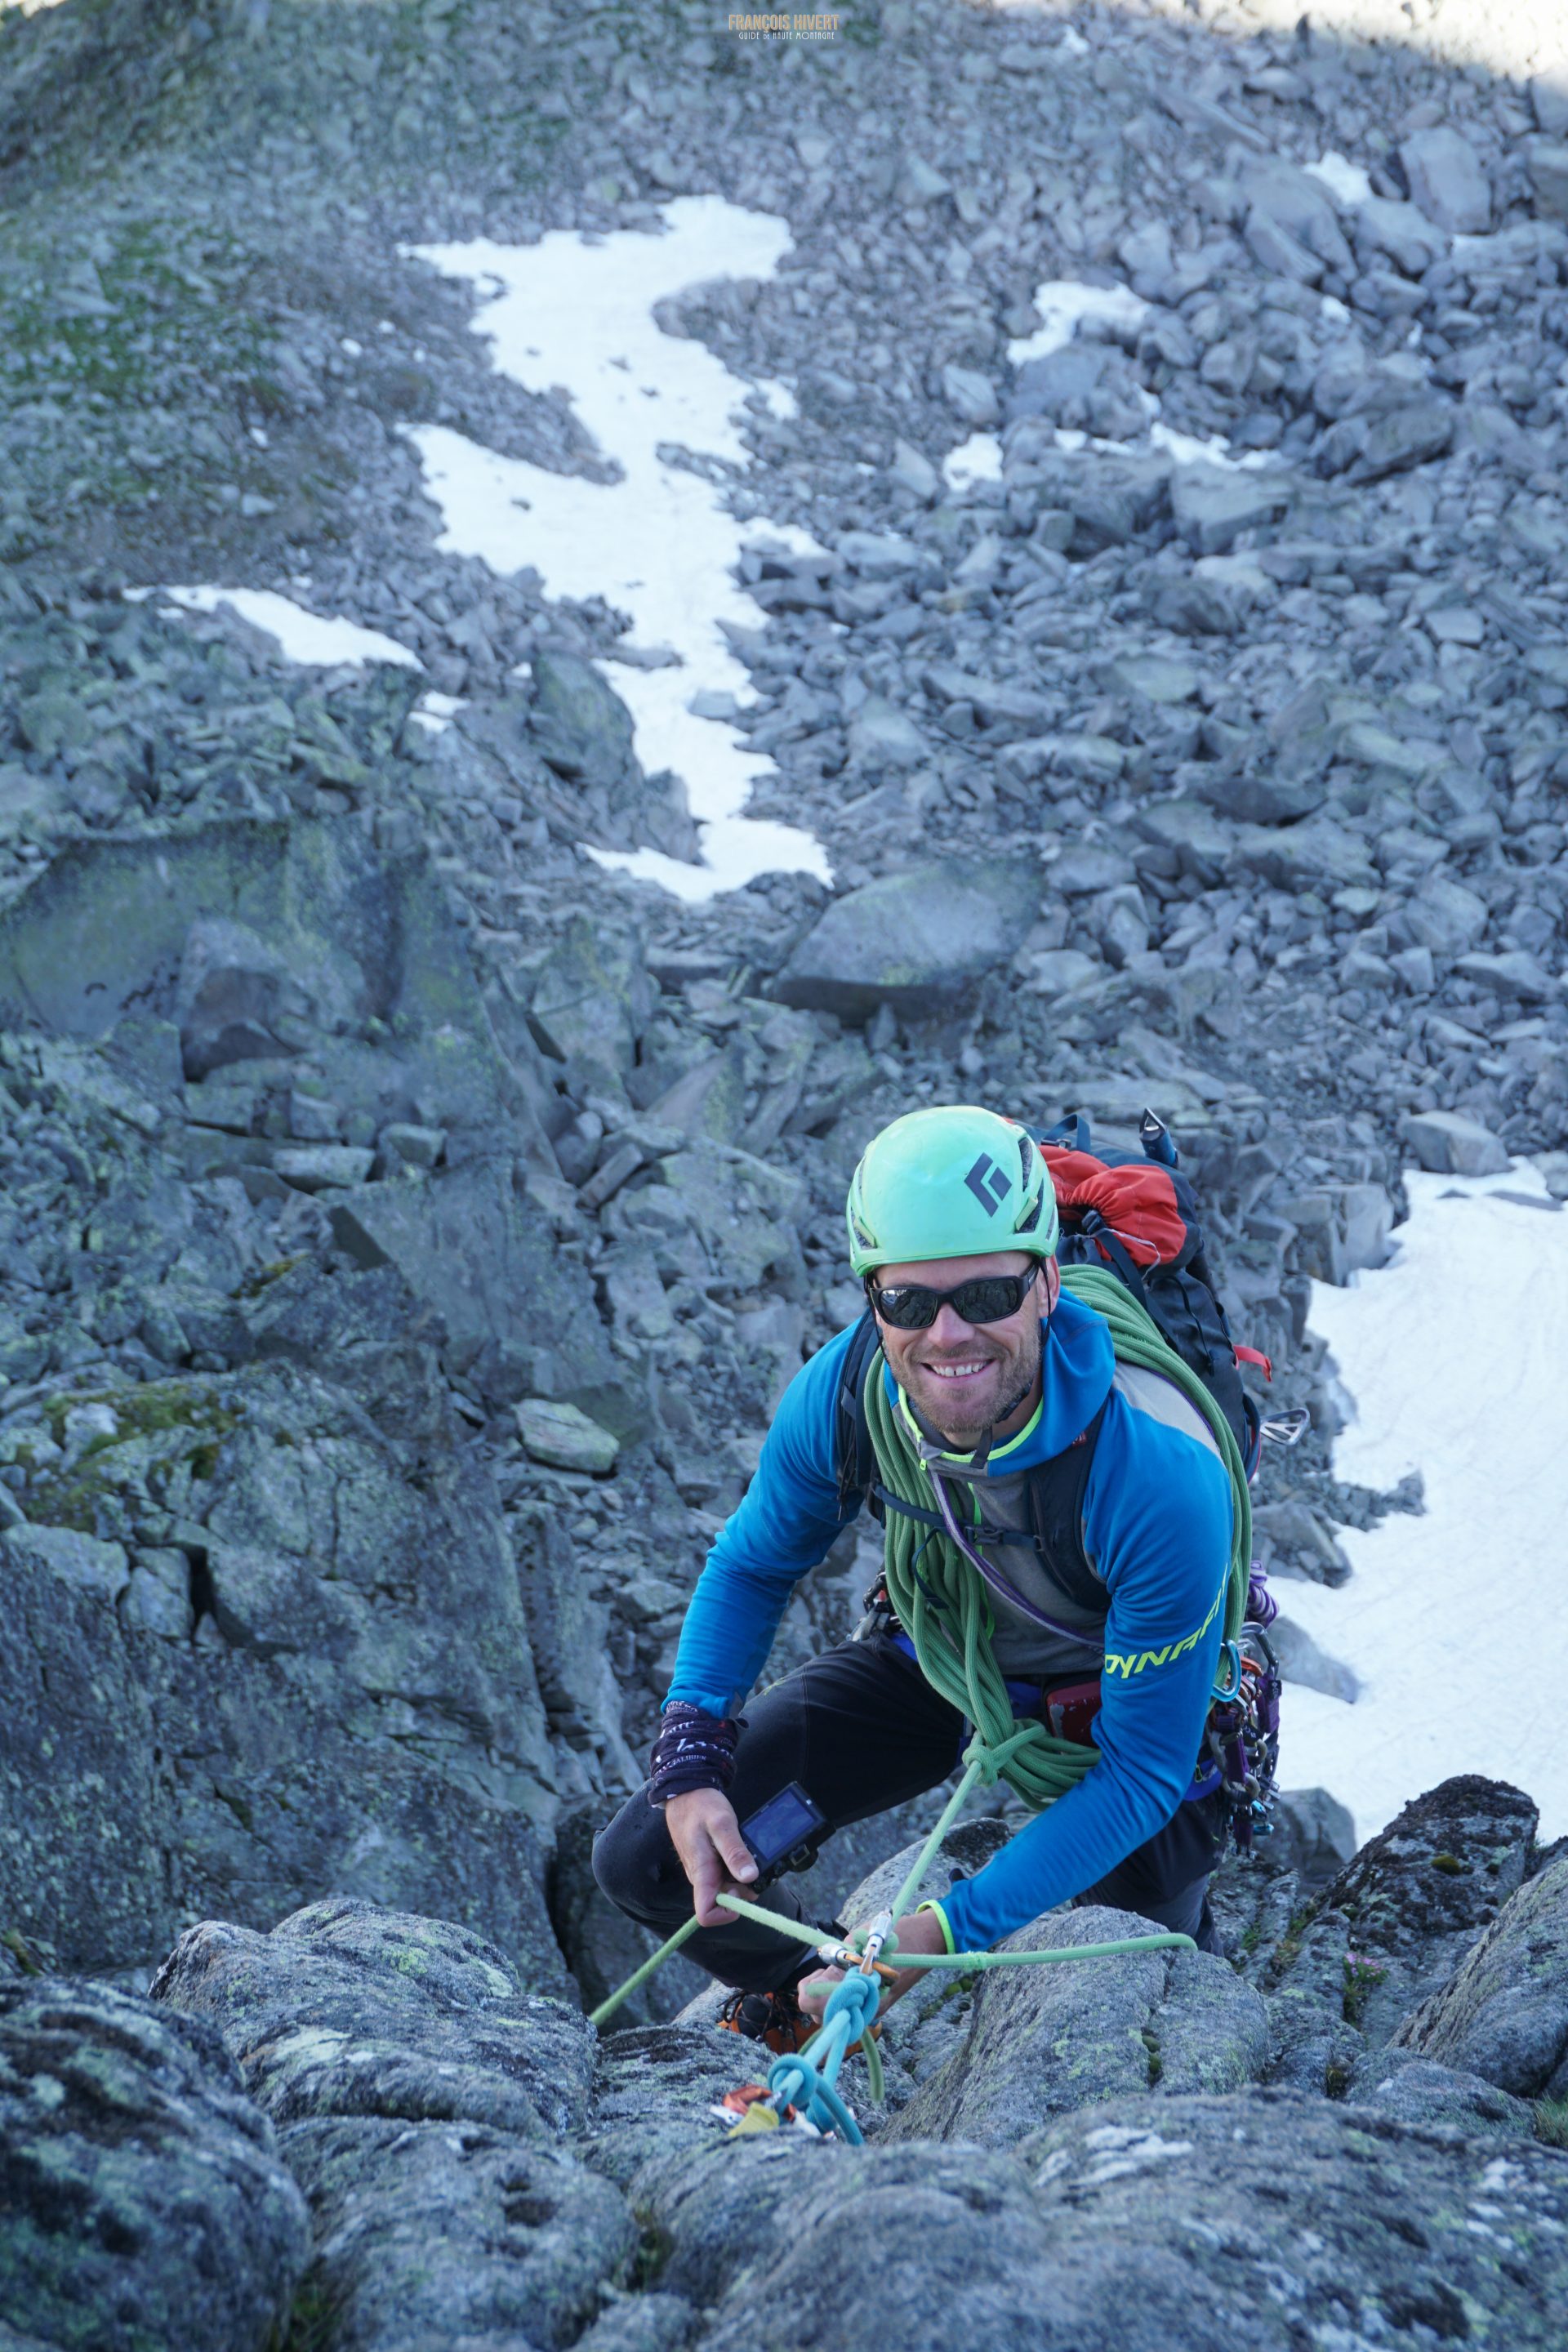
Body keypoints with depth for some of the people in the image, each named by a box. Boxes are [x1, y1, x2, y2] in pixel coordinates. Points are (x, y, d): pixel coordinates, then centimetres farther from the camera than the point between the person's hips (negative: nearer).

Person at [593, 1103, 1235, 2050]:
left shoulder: (1158, 1477, -39)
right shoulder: (842, 1392, -27)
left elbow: (1141, 1772, -30)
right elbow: (752, 1565, -4)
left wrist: (952, 1929, -38)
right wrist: (690, 1764, -19)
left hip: (1123, 1691, -3)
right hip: (939, 1656, 4)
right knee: (648, 1860, -5)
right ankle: (811, 1992, 28)